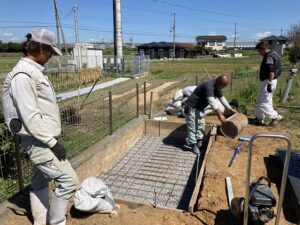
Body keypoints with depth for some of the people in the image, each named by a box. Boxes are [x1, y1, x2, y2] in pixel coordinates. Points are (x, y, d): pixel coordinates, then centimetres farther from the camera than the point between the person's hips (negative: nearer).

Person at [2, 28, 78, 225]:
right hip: (39, 142, -10)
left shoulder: (36, 71, 11)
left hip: (42, 140, 10)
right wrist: (53, 142, -20)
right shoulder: (22, 76, -20)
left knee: (40, 182, 19)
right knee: (68, 180, -7)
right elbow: (30, 117, -23)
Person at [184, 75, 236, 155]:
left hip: (200, 108, 10)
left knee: (201, 125, 12)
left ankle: (199, 142, 25)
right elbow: (212, 103, -36)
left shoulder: (217, 87, 0)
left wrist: (230, 109, 20)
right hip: (192, 107, -10)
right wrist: (220, 115, -34)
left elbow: (222, 98, 15)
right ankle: (193, 145, 2)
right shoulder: (209, 86, -31)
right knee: (192, 126, -5)